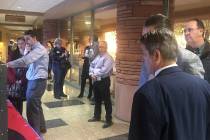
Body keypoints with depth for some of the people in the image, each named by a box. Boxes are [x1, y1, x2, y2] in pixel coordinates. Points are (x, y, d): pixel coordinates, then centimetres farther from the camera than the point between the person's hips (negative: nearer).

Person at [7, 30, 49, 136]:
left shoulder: (39, 49, -16)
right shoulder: (34, 49, 16)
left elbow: (25, 60, -29)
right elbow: (29, 62, 16)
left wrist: (8, 64, -29)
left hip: (37, 81, -10)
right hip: (33, 80, 10)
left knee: (32, 108, -5)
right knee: (36, 105, 20)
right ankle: (41, 127, 35)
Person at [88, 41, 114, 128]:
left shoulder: (108, 58, -13)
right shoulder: (98, 57, 14)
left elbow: (104, 71, -23)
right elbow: (91, 65, 12)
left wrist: (94, 71, -10)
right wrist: (92, 74, -6)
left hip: (104, 81, -8)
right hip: (96, 81, 8)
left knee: (107, 101, 0)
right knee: (97, 100, 19)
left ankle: (108, 120, 9)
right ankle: (97, 116, 35)